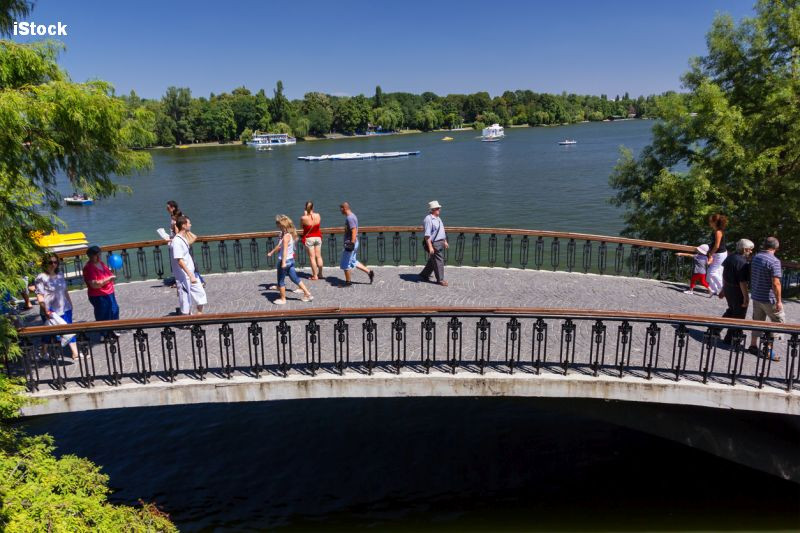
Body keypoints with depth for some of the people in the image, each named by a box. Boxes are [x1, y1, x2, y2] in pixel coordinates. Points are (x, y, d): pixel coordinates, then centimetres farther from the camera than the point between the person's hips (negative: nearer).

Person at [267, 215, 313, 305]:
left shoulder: (286, 236, -18)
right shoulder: (289, 234, 10)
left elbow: (285, 249, -26)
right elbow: (279, 246, 23)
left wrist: (283, 262, -31)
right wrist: (271, 252, 34)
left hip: (285, 260, -9)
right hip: (290, 260, 9)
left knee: (281, 280, 6)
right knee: (295, 278, 13)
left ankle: (282, 299, 16)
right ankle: (307, 294, 12)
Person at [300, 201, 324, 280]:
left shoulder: (304, 218, -18)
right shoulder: (318, 215, -9)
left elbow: (302, 225, 1)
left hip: (309, 238, -3)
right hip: (318, 237, 3)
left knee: (312, 257, 2)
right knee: (318, 256, 12)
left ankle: (315, 275, 3)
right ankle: (320, 274, 19)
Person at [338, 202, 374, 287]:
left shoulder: (350, 218, -18)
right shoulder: (352, 216, 13)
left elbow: (354, 231, -25)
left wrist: (352, 243, -27)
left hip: (350, 243, -10)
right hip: (352, 243, 10)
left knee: (345, 264, 1)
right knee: (353, 262, 18)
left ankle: (348, 282, 12)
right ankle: (369, 272, 17)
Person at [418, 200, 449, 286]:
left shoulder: (438, 219, 13)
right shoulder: (428, 219, -17)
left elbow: (442, 232, 24)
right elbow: (427, 235, -22)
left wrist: (445, 242, 22)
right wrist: (430, 247, -25)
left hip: (439, 243, 9)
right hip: (433, 244, -9)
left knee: (432, 261, 17)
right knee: (438, 262, -3)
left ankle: (424, 275, 31)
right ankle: (440, 279, 7)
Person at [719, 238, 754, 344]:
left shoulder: (730, 257, 4)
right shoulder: (743, 263, -23)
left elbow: (724, 275, 13)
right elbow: (743, 282, -25)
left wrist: (723, 289, 22)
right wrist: (746, 298, -19)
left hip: (728, 289, 8)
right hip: (738, 291, -8)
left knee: (732, 310, 27)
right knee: (739, 315, 8)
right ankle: (729, 338, 16)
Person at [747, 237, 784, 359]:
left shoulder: (755, 258, 3)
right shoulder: (774, 261, -20)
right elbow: (775, 283, -22)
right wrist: (779, 301, -16)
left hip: (756, 296, 7)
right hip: (769, 298, -7)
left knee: (757, 321, 17)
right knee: (779, 321, 8)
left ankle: (753, 345, 23)